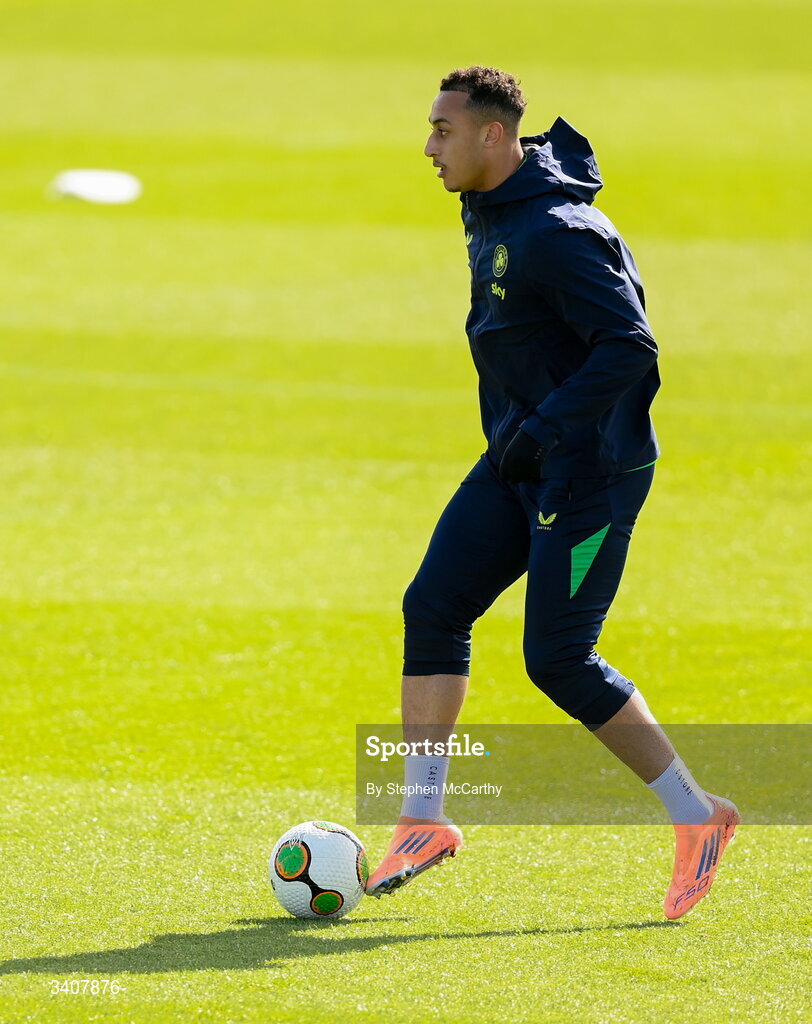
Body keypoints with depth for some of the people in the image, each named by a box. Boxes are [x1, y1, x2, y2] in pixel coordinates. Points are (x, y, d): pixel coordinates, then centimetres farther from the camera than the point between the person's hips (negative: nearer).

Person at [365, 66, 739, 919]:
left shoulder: (556, 233, -23)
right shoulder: (489, 215, 8)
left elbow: (630, 345, -26)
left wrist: (545, 429, -28)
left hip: (591, 475, -9)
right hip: (520, 465, 9)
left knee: (558, 660, -7)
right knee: (432, 610, 1)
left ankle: (698, 817, 5)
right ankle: (423, 818, 6)